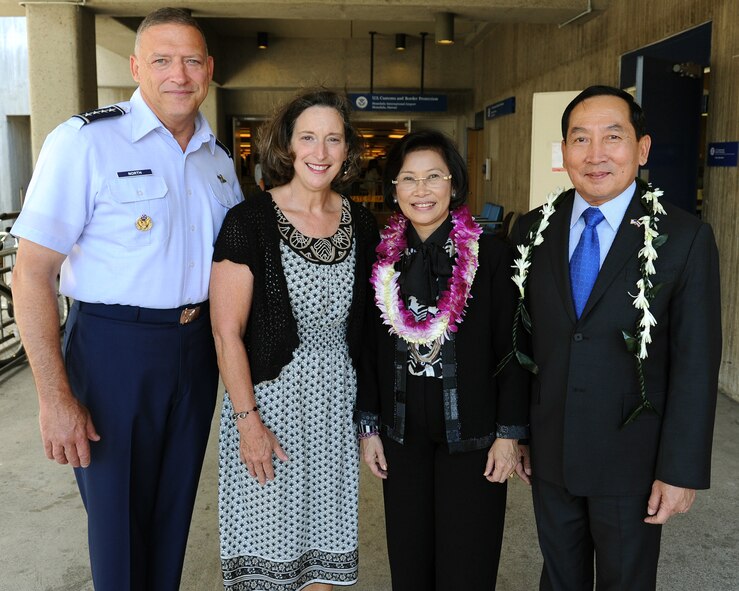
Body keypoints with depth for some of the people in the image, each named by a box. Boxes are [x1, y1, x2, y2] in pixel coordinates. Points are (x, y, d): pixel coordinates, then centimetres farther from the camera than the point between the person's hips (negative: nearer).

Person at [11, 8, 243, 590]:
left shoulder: (219, 159, 8)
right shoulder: (85, 141, -11)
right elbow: (32, 273, -14)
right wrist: (55, 399, -18)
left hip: (196, 348, 5)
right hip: (116, 349, -5)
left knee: (174, 510, 18)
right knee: (119, 522, 9)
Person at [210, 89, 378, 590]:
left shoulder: (361, 224, 3)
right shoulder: (249, 221, -11)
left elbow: (363, 324, 10)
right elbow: (227, 333, -11)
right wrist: (248, 420, -13)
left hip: (339, 398, 4)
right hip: (270, 394, -4)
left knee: (324, 534, 16)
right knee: (267, 542, 7)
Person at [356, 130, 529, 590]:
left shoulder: (492, 255, -8)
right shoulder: (384, 258, 2)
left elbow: (512, 349, -6)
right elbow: (371, 348, 7)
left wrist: (509, 433, -8)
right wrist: (369, 426, 7)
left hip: (472, 435, -3)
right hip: (401, 435, 3)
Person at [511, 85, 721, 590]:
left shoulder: (685, 238, -11)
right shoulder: (534, 231, -1)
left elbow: (696, 363, -11)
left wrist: (682, 471, -11)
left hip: (632, 461, -2)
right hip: (549, 455, 3)